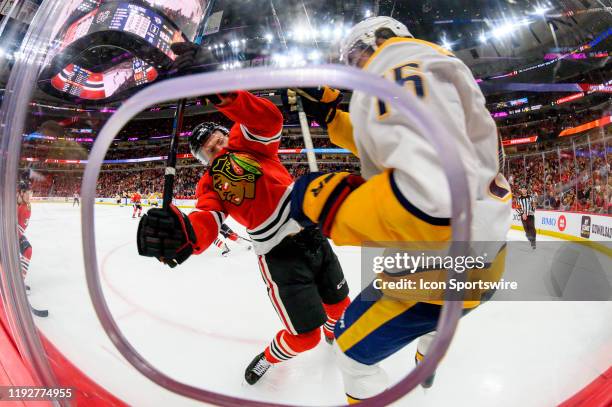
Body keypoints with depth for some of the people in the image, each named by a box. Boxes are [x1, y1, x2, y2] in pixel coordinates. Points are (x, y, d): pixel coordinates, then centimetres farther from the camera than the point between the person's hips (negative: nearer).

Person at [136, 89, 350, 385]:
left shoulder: (246, 143, 6)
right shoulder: (210, 183, 5)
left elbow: (269, 120, -16)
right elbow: (208, 219, -16)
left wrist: (229, 98, -32)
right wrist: (187, 233, -39)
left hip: (314, 235, 2)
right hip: (280, 256, -2)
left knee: (339, 304, 20)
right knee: (305, 336, -2)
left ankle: (333, 332, 55)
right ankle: (270, 358, 30)